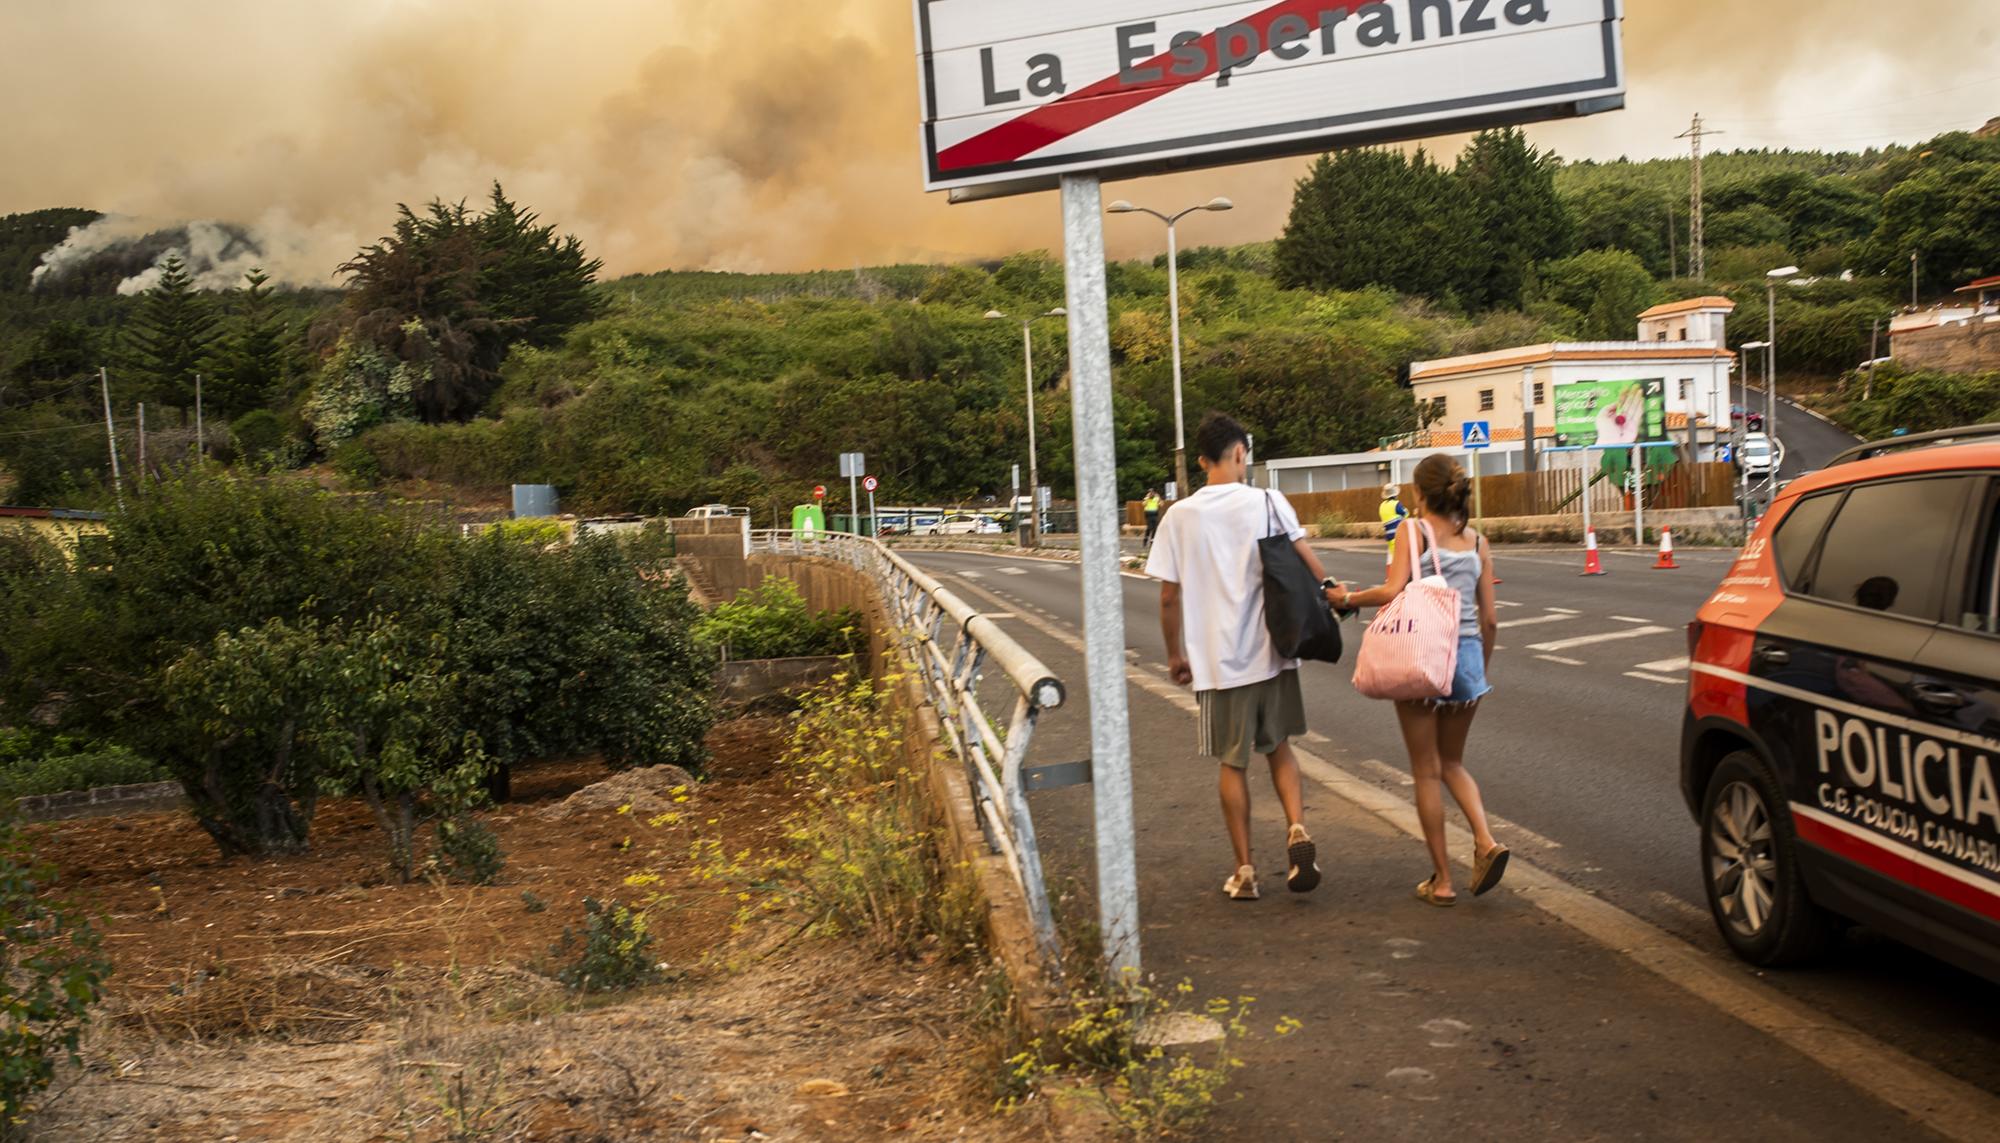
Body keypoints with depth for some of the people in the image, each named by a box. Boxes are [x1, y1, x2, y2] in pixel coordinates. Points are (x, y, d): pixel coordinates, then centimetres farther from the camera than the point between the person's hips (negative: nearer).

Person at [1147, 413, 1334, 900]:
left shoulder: (1180, 517, -2)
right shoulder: (1268, 503, -4)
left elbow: (1169, 596, 0)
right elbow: (1307, 563, -14)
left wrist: (1175, 654, 10)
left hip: (1217, 659, 0)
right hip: (1272, 653, 0)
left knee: (1233, 763, 12)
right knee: (1279, 747, 19)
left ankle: (1244, 870, 15)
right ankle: (1297, 829, -4)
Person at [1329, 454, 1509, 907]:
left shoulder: (1414, 530, -4)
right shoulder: (1477, 541, 9)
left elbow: (1392, 592, -16)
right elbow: (1489, 619, 8)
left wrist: (1347, 598, 1)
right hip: (1467, 653, 4)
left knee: (1427, 771, 7)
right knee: (1452, 763, 22)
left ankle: (1442, 880, 11)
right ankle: (1486, 841, -1)